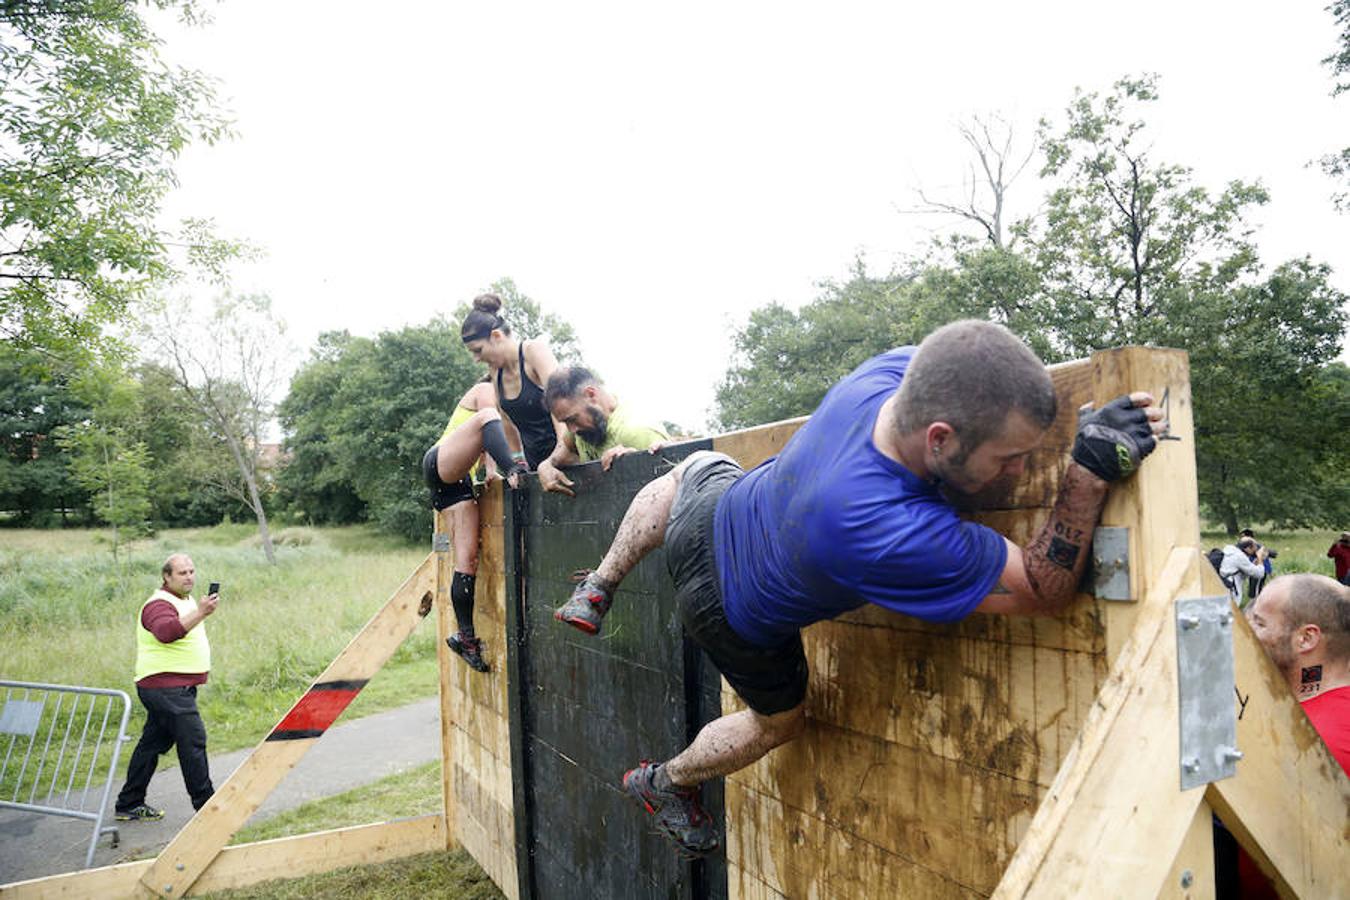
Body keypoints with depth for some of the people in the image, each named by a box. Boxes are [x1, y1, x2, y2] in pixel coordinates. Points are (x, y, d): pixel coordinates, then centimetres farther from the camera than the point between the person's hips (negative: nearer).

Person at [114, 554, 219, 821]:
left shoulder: (185, 599, 17)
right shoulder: (159, 604, -16)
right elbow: (167, 631, -39)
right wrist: (200, 613, -48)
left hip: (177, 687, 10)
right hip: (166, 686, -10)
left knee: (153, 743, 15)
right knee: (193, 741, -11)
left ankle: (128, 806, 24)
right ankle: (205, 804, -7)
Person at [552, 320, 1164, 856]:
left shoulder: (895, 367, -30)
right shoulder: (891, 535, -48)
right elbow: (1043, 592, -32)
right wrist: (1091, 470, -42)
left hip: (715, 512, 5)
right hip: (739, 623, -5)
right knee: (778, 721, 26)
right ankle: (664, 783, 50)